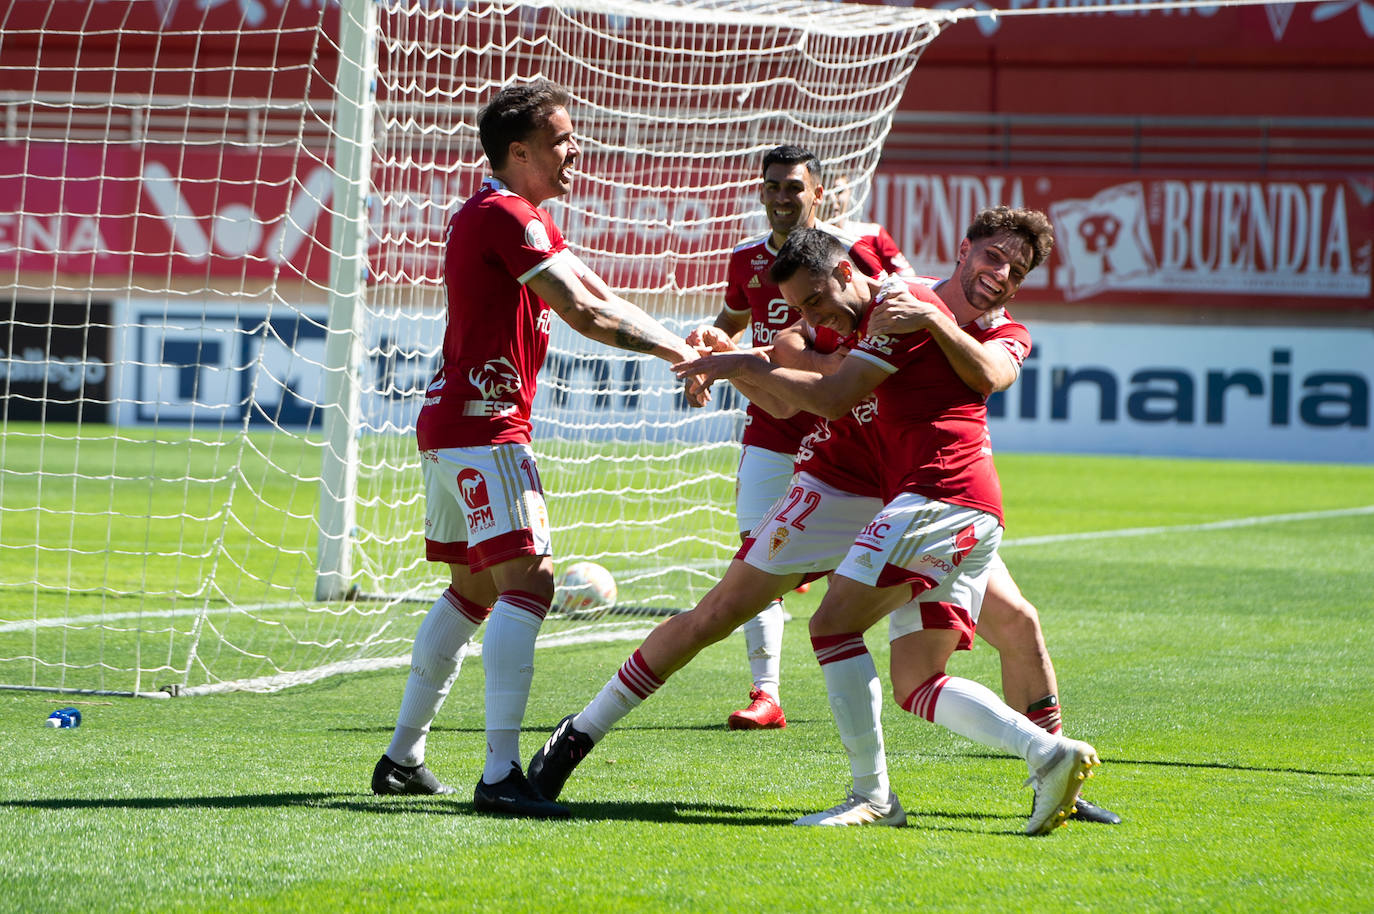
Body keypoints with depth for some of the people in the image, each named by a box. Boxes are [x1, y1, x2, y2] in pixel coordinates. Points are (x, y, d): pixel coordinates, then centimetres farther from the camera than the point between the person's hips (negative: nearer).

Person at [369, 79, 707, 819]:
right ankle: (500, 774, -24)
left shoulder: (515, 217, 19)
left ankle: (403, 758, 22)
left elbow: (595, 299, 14)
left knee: (472, 588, 18)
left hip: (453, 420, 11)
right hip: (484, 425, -11)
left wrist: (680, 347, 3)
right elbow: (584, 312, -18)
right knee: (527, 581, -16)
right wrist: (679, 352, -10)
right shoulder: (505, 216, -14)